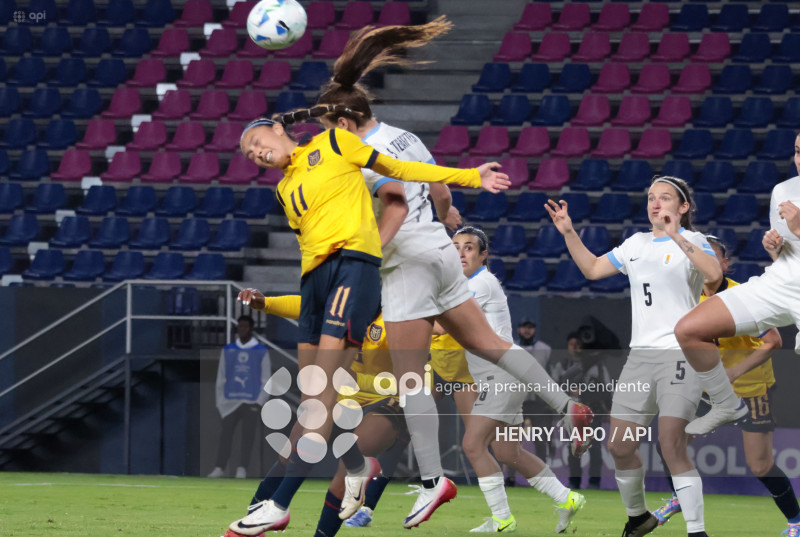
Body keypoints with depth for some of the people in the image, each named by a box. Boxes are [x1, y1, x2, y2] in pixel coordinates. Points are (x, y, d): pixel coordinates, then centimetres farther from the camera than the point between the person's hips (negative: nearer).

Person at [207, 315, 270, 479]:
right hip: (230, 402, 1)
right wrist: (220, 401, 4)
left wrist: (260, 402, -7)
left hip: (252, 403, -1)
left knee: (247, 436, -2)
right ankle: (219, 468, 0)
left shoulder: (262, 352, 4)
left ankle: (241, 469, 4)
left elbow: (265, 380, 3)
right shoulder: (227, 350, 10)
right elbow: (221, 378, 11)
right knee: (225, 434, -4)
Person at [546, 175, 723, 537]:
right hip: (641, 354, 7)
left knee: (671, 443, -19)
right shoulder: (636, 244, 17)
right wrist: (568, 233, 13)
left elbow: (714, 274, -22)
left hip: (680, 354, -7)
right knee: (619, 445, 4)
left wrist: (677, 237, -29)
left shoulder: (691, 241, -2)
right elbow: (592, 268, 24)